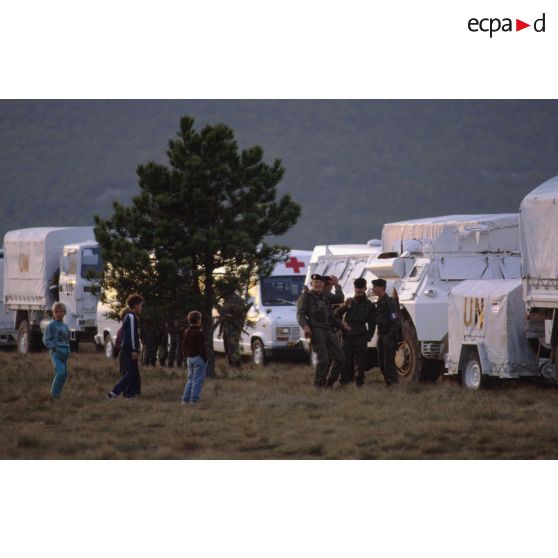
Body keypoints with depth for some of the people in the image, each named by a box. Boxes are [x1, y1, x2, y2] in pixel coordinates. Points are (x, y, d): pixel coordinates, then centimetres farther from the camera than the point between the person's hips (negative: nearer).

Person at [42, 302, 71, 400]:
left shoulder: (65, 326, 16)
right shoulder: (51, 326, -2)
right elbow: (45, 340, -7)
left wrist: (68, 351, 8)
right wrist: (55, 348, -19)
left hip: (64, 354, 7)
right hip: (56, 353, -7)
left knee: (64, 375, 6)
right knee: (60, 372, -21)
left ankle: (57, 395, 15)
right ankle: (53, 395, -15)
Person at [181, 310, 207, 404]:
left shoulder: (187, 332, 8)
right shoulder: (199, 333, -15)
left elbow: (184, 346, 14)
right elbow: (201, 347, -16)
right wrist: (205, 359, -10)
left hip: (189, 358, 8)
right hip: (198, 358, -8)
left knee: (190, 379, 15)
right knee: (197, 380, -3)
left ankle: (185, 399, 12)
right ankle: (193, 400, -6)